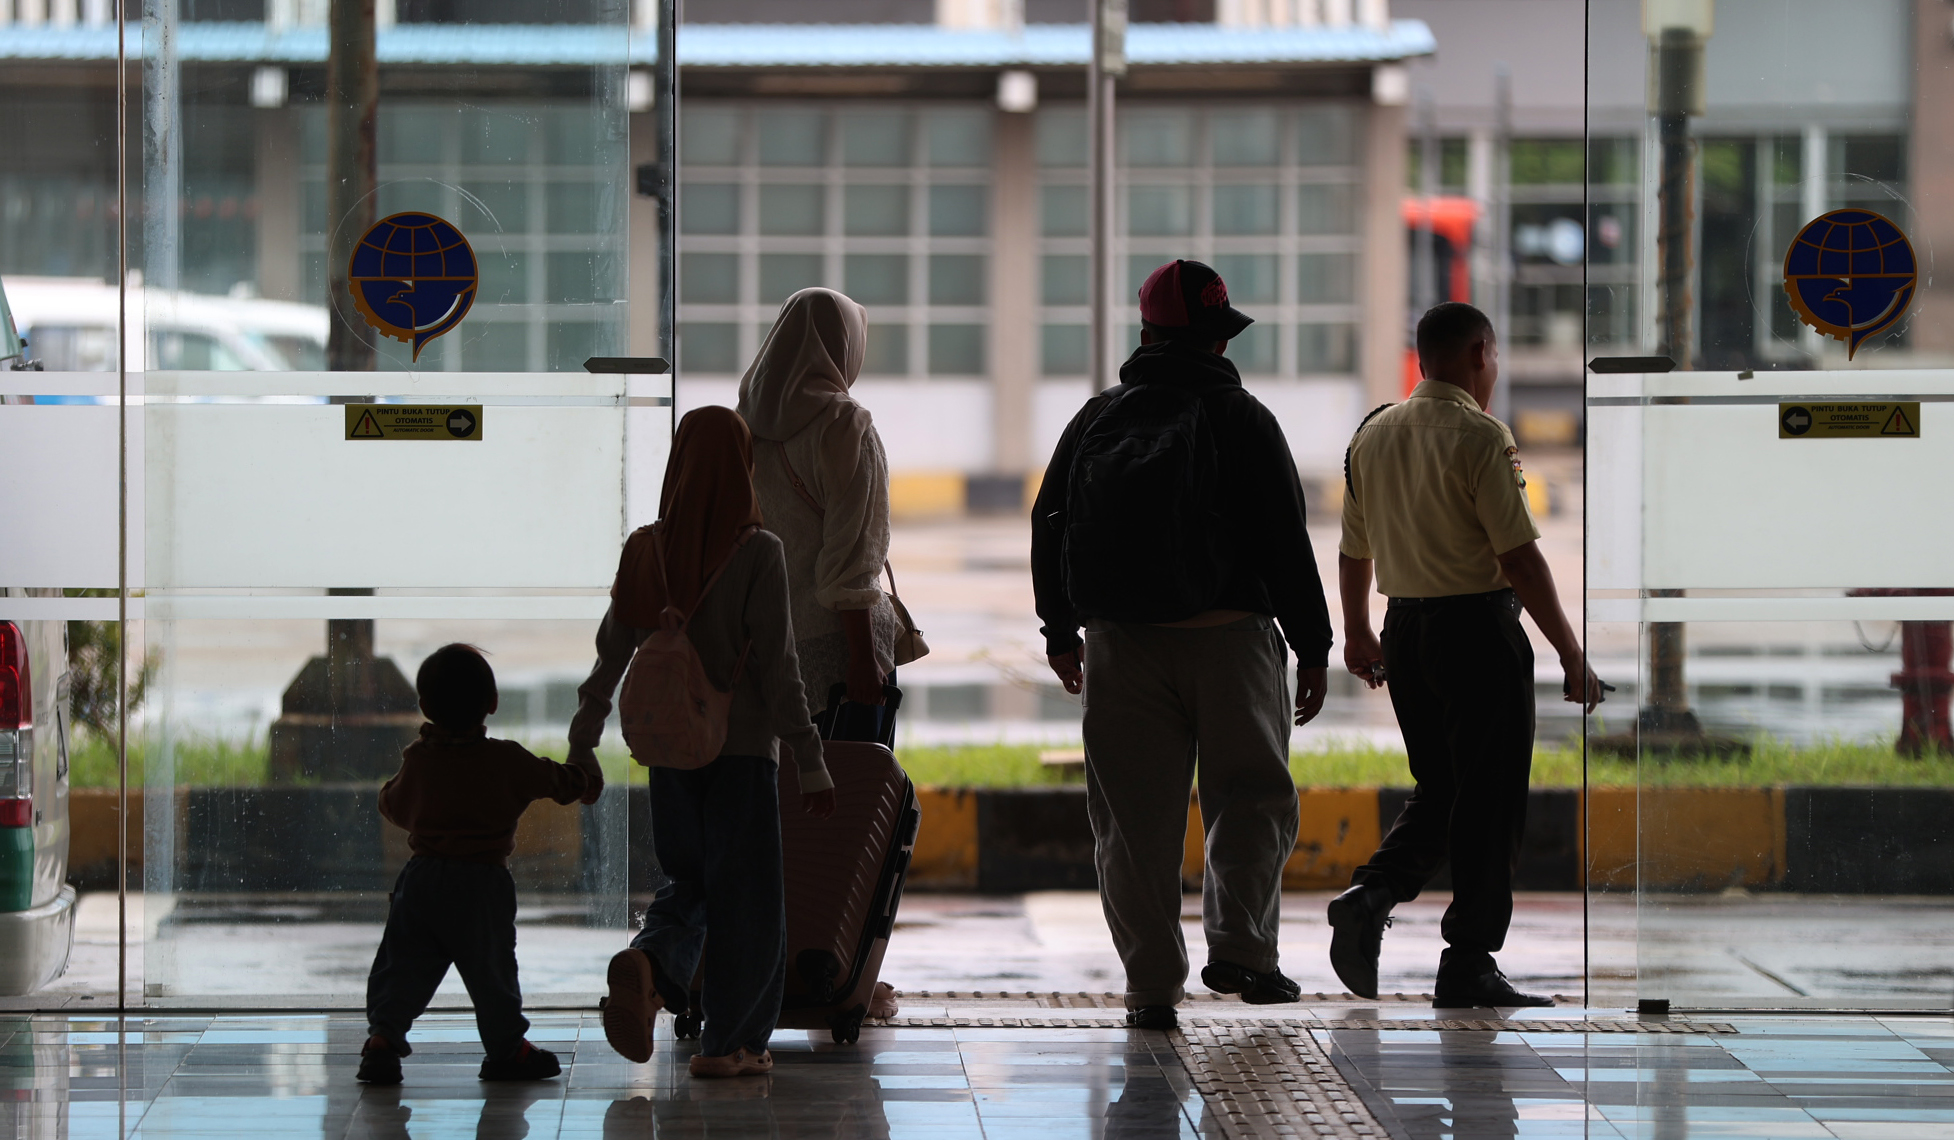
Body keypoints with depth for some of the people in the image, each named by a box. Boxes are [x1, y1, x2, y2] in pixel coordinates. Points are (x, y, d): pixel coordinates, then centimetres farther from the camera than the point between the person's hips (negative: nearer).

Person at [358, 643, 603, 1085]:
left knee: (404, 966, 6)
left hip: (422, 880, 2)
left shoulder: (417, 759, 2)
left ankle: (383, 1036, -6)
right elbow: (569, 783, 5)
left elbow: (394, 807, 18)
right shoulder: (508, 762, -6)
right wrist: (585, 761, 28)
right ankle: (507, 1050, 15)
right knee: (491, 967, 7)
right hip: (482, 886, -2)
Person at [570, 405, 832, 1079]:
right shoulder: (757, 553, -11)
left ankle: (648, 962, -12)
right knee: (745, 896, 7)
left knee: (690, 882, 17)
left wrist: (580, 749, 15)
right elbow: (777, 665, -12)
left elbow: (611, 656, 5)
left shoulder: (645, 550, 1)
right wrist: (810, 763, -8)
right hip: (742, 746, -4)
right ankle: (730, 1042, 9)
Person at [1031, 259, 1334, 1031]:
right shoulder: (1240, 418, -3)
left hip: (1121, 646, 3)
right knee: (1252, 796, 10)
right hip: (1229, 639, -3)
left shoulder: (1095, 419, 8)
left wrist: (1061, 633, 24)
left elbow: (1048, 528, 14)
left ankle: (1151, 985, 4)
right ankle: (1237, 945, -4)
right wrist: (1312, 646, 1)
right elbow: (1285, 541, -5)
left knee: (1136, 816, 5)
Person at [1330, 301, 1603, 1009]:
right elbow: (1519, 558, -17)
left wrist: (1357, 633, 31)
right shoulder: (1481, 438, -13)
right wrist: (1571, 655, -12)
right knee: (1488, 799, 1)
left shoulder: (1373, 434, 8)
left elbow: (1354, 548, 16)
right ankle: (1468, 963, 2)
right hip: (1477, 626, -7)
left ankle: (1370, 895, -3)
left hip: (1404, 631, 7)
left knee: (1438, 787, 18)